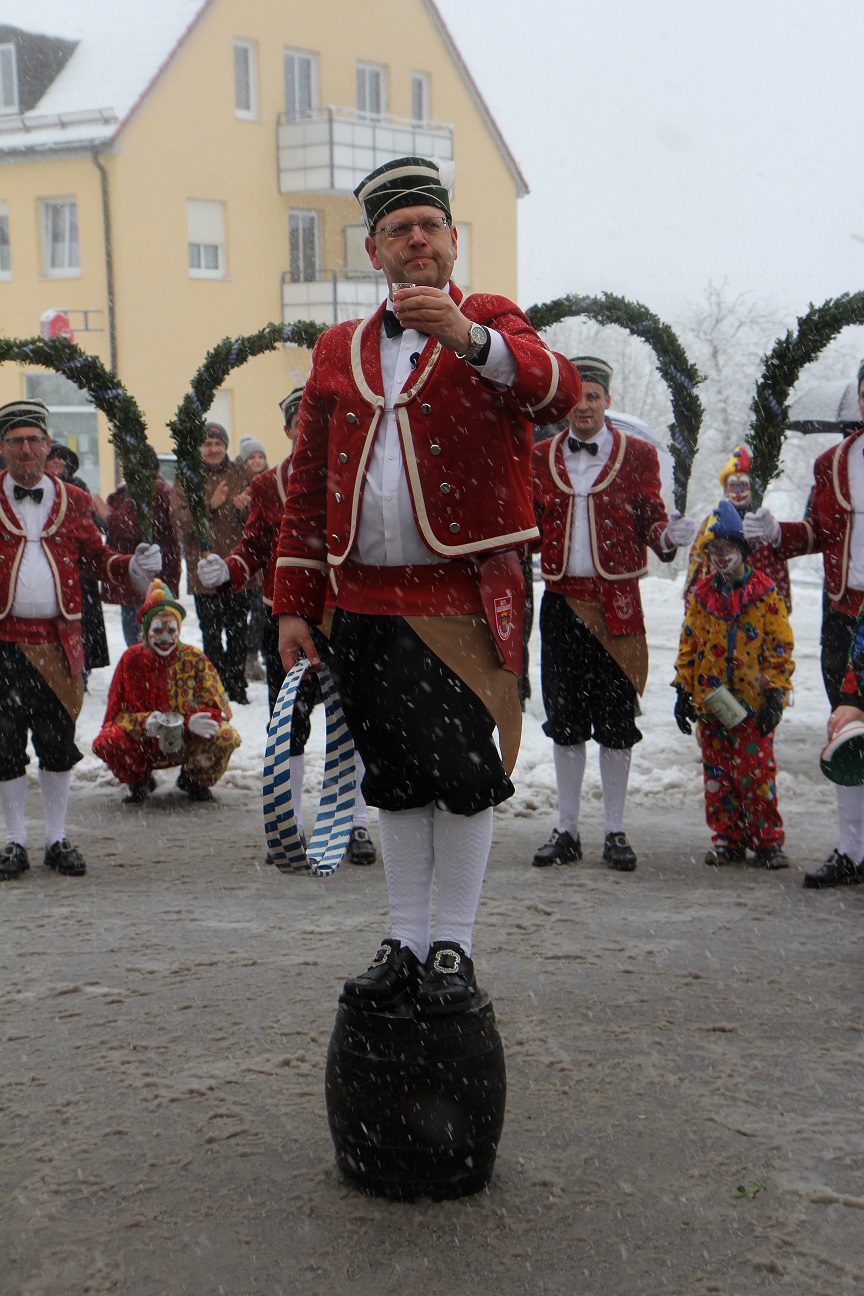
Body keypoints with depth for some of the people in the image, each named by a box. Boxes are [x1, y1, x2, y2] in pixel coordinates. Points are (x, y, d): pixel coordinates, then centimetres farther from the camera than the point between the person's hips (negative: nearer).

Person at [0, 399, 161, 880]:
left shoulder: (72, 501, 10)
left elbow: (95, 557, 11)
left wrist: (133, 568, -7)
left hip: (58, 640, 1)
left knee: (58, 742, 6)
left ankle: (58, 839, 18)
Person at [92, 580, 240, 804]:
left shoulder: (194, 658, -6)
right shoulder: (132, 659, -6)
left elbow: (219, 708, -10)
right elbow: (117, 712, -7)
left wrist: (193, 722, -34)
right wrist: (144, 722, -30)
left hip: (187, 744, 0)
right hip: (145, 745, 0)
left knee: (225, 738, -30)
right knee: (106, 742, -31)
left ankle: (194, 780, 6)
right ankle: (139, 781, 5)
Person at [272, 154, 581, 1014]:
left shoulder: (490, 323, 3)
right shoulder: (338, 350, 13)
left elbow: (559, 392, -20)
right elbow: (306, 484, 13)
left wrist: (468, 338, -36)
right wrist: (293, 604, 9)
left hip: (465, 596, -3)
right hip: (367, 603, 4)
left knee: (464, 776, 0)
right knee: (394, 778, 10)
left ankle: (453, 948, 14)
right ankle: (405, 944, 21)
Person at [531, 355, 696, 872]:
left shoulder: (638, 454, 4)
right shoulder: (541, 457, 9)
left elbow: (650, 519, 2)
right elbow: (529, 527, 10)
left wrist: (667, 535, -19)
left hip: (616, 601, -2)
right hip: (562, 598, 2)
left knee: (616, 721, 2)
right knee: (564, 719, 6)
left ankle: (616, 832, 13)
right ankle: (568, 831, 16)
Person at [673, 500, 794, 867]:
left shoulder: (765, 593, -1)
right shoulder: (701, 595, 8)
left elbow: (780, 647, 0)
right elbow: (688, 644, 13)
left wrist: (774, 692, -7)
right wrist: (683, 690, 7)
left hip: (752, 703, -3)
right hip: (709, 702, 3)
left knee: (757, 772, -5)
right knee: (717, 774, 7)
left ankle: (768, 842, 5)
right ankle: (728, 840, 16)